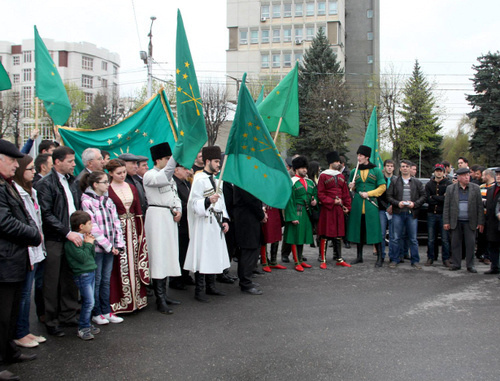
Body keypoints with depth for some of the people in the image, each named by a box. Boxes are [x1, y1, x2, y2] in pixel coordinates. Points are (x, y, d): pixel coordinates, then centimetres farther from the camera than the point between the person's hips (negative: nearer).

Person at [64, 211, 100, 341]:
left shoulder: (84, 237, 11)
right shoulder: (72, 241, -18)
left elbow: (92, 256, 14)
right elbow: (83, 258, -22)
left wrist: (91, 243, 1)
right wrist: (88, 244, -11)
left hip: (90, 273, 9)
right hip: (82, 275, -9)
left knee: (88, 302, 13)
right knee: (89, 302, -7)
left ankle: (86, 325, 24)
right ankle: (82, 328, 5)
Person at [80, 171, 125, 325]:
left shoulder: (108, 201, 9)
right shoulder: (87, 202, -11)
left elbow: (116, 222, 7)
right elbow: (93, 227, -15)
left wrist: (118, 243, -2)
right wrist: (108, 246, -13)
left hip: (109, 247, 6)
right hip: (96, 247, -6)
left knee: (106, 280, 12)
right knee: (96, 280, 4)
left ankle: (106, 311, 20)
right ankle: (96, 313, 15)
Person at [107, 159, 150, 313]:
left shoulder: (132, 188, 12)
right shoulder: (107, 190, -6)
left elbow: (138, 211, 12)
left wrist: (140, 233, 7)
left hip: (133, 229, 5)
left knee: (134, 263, 8)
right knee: (119, 266, -2)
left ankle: (136, 299, 19)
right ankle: (119, 303, 8)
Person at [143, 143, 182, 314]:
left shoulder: (169, 176, 20)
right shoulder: (149, 175, -8)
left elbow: (175, 195, 23)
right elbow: (163, 178, -29)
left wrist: (179, 210, 3)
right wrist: (176, 156, -33)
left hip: (170, 217, 9)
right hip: (157, 216, -9)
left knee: (167, 255, 10)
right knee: (158, 255, -8)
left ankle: (163, 294, 19)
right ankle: (160, 300, -5)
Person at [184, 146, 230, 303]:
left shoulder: (216, 179, 17)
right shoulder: (199, 179, -10)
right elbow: (195, 204, -13)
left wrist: (224, 220, 11)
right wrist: (208, 200, -30)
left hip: (216, 224, 8)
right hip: (204, 224, -8)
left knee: (214, 255, 13)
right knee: (203, 256, -5)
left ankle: (211, 286, 24)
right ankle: (198, 291, 3)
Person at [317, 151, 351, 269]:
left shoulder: (341, 176, 13)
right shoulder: (323, 176, -5)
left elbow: (346, 193, 15)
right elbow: (320, 194, -8)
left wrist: (347, 207, 7)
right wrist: (333, 201, -16)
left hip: (339, 210, 6)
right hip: (327, 209, -6)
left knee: (339, 235, 11)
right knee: (325, 236, -2)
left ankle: (339, 259, 20)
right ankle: (323, 260, 6)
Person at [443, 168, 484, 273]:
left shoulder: (475, 188, 5)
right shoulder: (450, 188, 4)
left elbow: (480, 206, 4)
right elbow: (446, 206, 4)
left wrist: (481, 222, -1)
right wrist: (446, 222, -2)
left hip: (470, 222, 0)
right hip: (456, 222, 0)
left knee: (470, 243, 1)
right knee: (455, 243, 5)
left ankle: (470, 265, 12)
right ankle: (456, 264, 15)